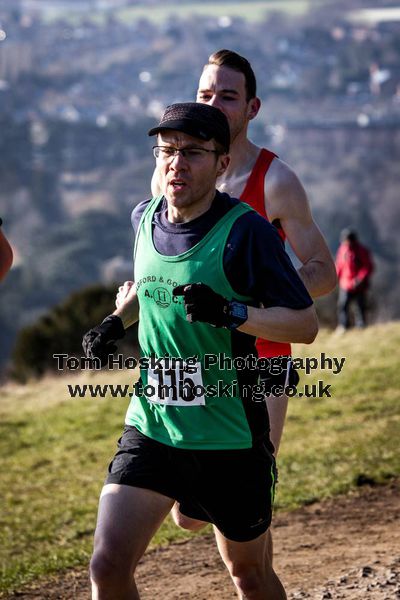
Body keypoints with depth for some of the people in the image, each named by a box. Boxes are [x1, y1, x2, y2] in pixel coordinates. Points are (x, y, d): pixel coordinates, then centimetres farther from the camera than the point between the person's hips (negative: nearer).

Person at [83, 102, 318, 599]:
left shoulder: (245, 231, -13)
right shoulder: (145, 219, 5)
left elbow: (306, 324, -16)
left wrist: (232, 313, -30)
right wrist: (116, 322, 12)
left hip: (230, 436, -4)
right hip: (151, 426, 4)